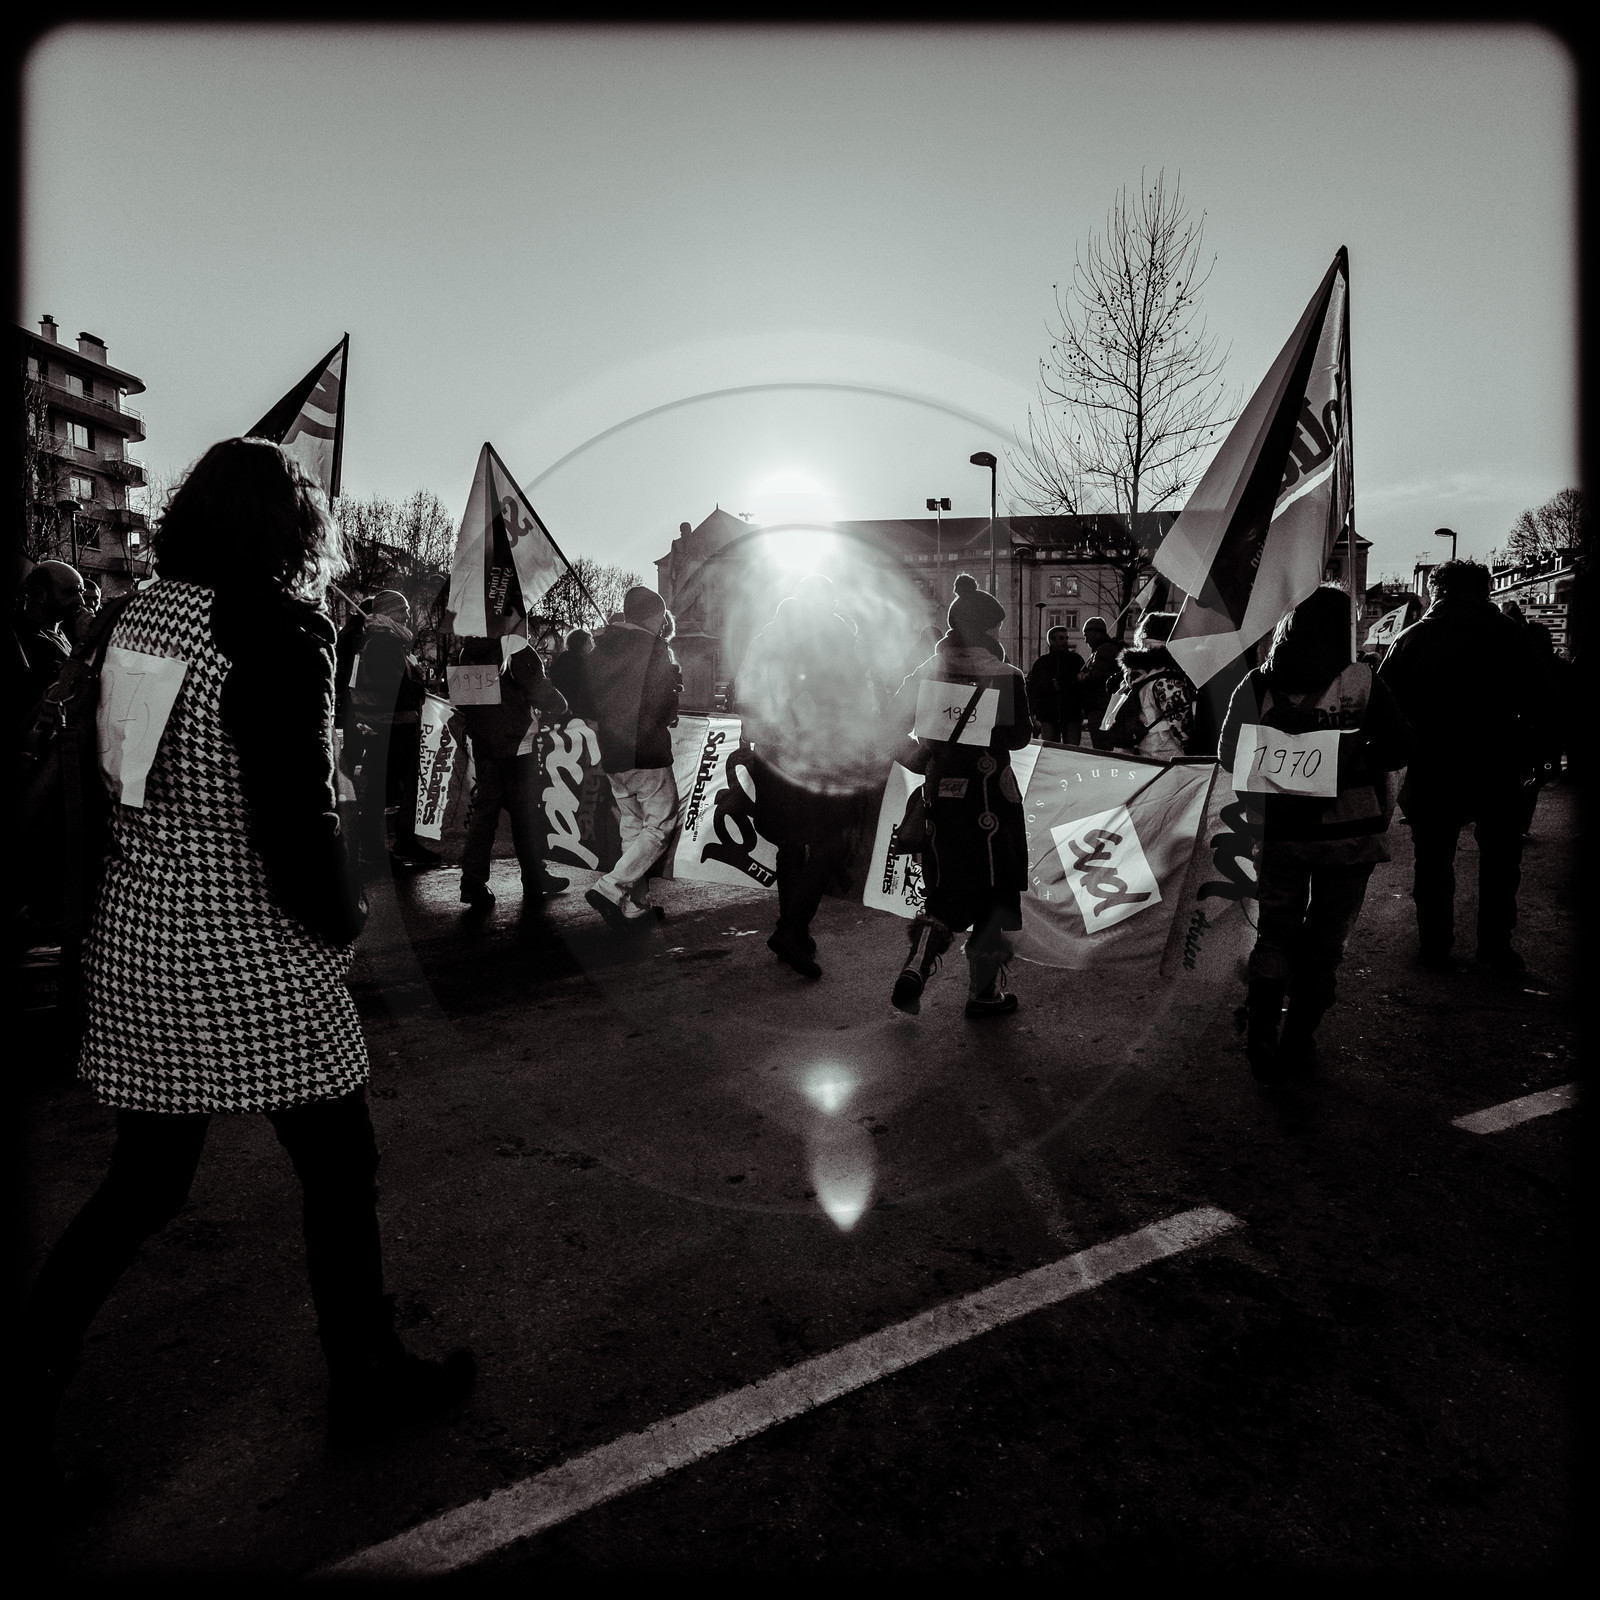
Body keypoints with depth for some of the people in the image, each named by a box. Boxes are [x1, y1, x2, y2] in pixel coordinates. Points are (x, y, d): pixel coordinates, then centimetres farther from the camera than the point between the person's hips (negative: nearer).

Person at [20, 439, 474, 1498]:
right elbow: (296, 806, -21)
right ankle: (368, 1383, 28)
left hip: (137, 935, 8)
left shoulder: (139, 616, 7)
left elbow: (103, 773, 11)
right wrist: (341, 915, -6)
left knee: (145, 1182, 22)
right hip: (252, 951, -7)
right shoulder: (277, 626, -16)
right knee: (340, 1170, 11)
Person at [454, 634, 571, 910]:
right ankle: (535, 880, 15)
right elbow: (536, 687, -17)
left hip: (482, 743, 6)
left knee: (483, 809, 9)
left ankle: (473, 883, 4)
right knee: (526, 812, 5)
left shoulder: (468, 651, 8)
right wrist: (559, 704, 1)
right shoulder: (514, 645, -14)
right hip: (517, 743, -6)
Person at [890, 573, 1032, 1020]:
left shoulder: (926, 672, 3)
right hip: (988, 798, -4)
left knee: (946, 891, 17)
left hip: (939, 795, 4)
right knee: (993, 892, 11)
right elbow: (1018, 737, -6)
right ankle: (985, 991, 17)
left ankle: (915, 970, -2)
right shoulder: (1006, 678, -8)